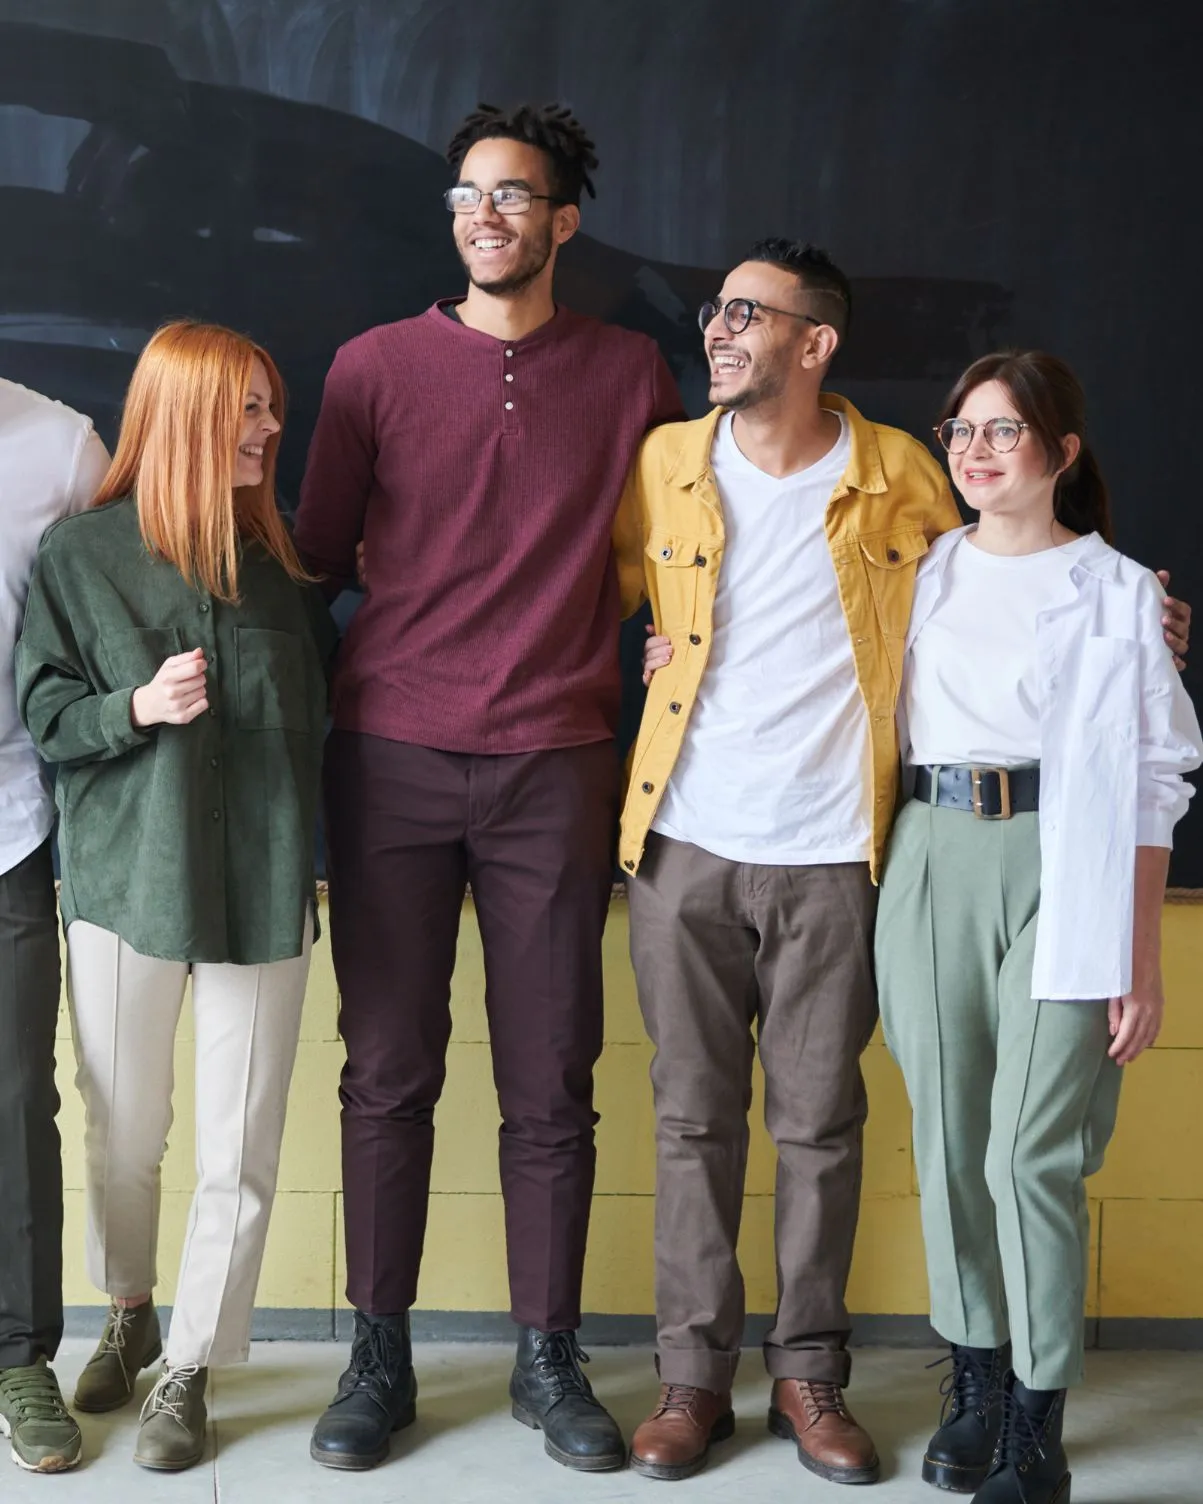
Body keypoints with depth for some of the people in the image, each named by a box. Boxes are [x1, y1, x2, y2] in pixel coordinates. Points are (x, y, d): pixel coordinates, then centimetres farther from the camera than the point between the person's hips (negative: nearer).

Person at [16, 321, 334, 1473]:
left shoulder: (281, 561, 6)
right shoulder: (79, 553, -1)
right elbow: (41, 715, 0)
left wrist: (307, 859, 6)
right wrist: (138, 707, -19)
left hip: (262, 889, 1)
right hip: (125, 882, -1)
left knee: (240, 1152, 2)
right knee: (125, 1136, 12)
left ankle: (188, 1371, 18)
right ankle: (128, 1318, 38)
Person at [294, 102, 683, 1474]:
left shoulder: (629, 373, 9)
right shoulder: (376, 367, 6)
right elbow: (319, 553, 12)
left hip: (555, 767, 0)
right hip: (391, 757, 0)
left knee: (551, 1084, 4)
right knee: (387, 1075, 4)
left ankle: (548, 1360, 18)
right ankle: (378, 1360, 16)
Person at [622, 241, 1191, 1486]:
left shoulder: (900, 475, 0)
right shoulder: (664, 464, 4)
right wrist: (642, 650, 4)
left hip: (831, 856, -1)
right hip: (687, 846, 1)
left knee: (819, 1123, 7)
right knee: (693, 1117, 7)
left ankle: (809, 1373, 22)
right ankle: (692, 1373, 19)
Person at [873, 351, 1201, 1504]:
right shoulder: (923, 574, 13)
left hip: (1059, 869, -3)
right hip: (934, 860, 4)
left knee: (1031, 1153, -7)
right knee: (948, 1139, 7)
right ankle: (976, 1384, 23)